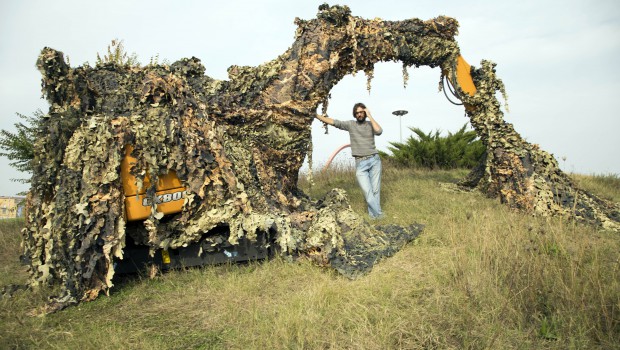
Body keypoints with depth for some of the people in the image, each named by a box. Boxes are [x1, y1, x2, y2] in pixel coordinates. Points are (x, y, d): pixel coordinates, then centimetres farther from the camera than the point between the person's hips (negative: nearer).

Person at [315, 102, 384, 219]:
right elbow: (333, 122, -1)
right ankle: (378, 214, 2)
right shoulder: (350, 124, 6)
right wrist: (315, 115, -9)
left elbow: (379, 131, -13)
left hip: (374, 160, 1)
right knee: (367, 192, -8)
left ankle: (373, 214, 12)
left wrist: (370, 116, -6)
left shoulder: (370, 124, 8)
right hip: (360, 163, -1)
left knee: (375, 190, 2)